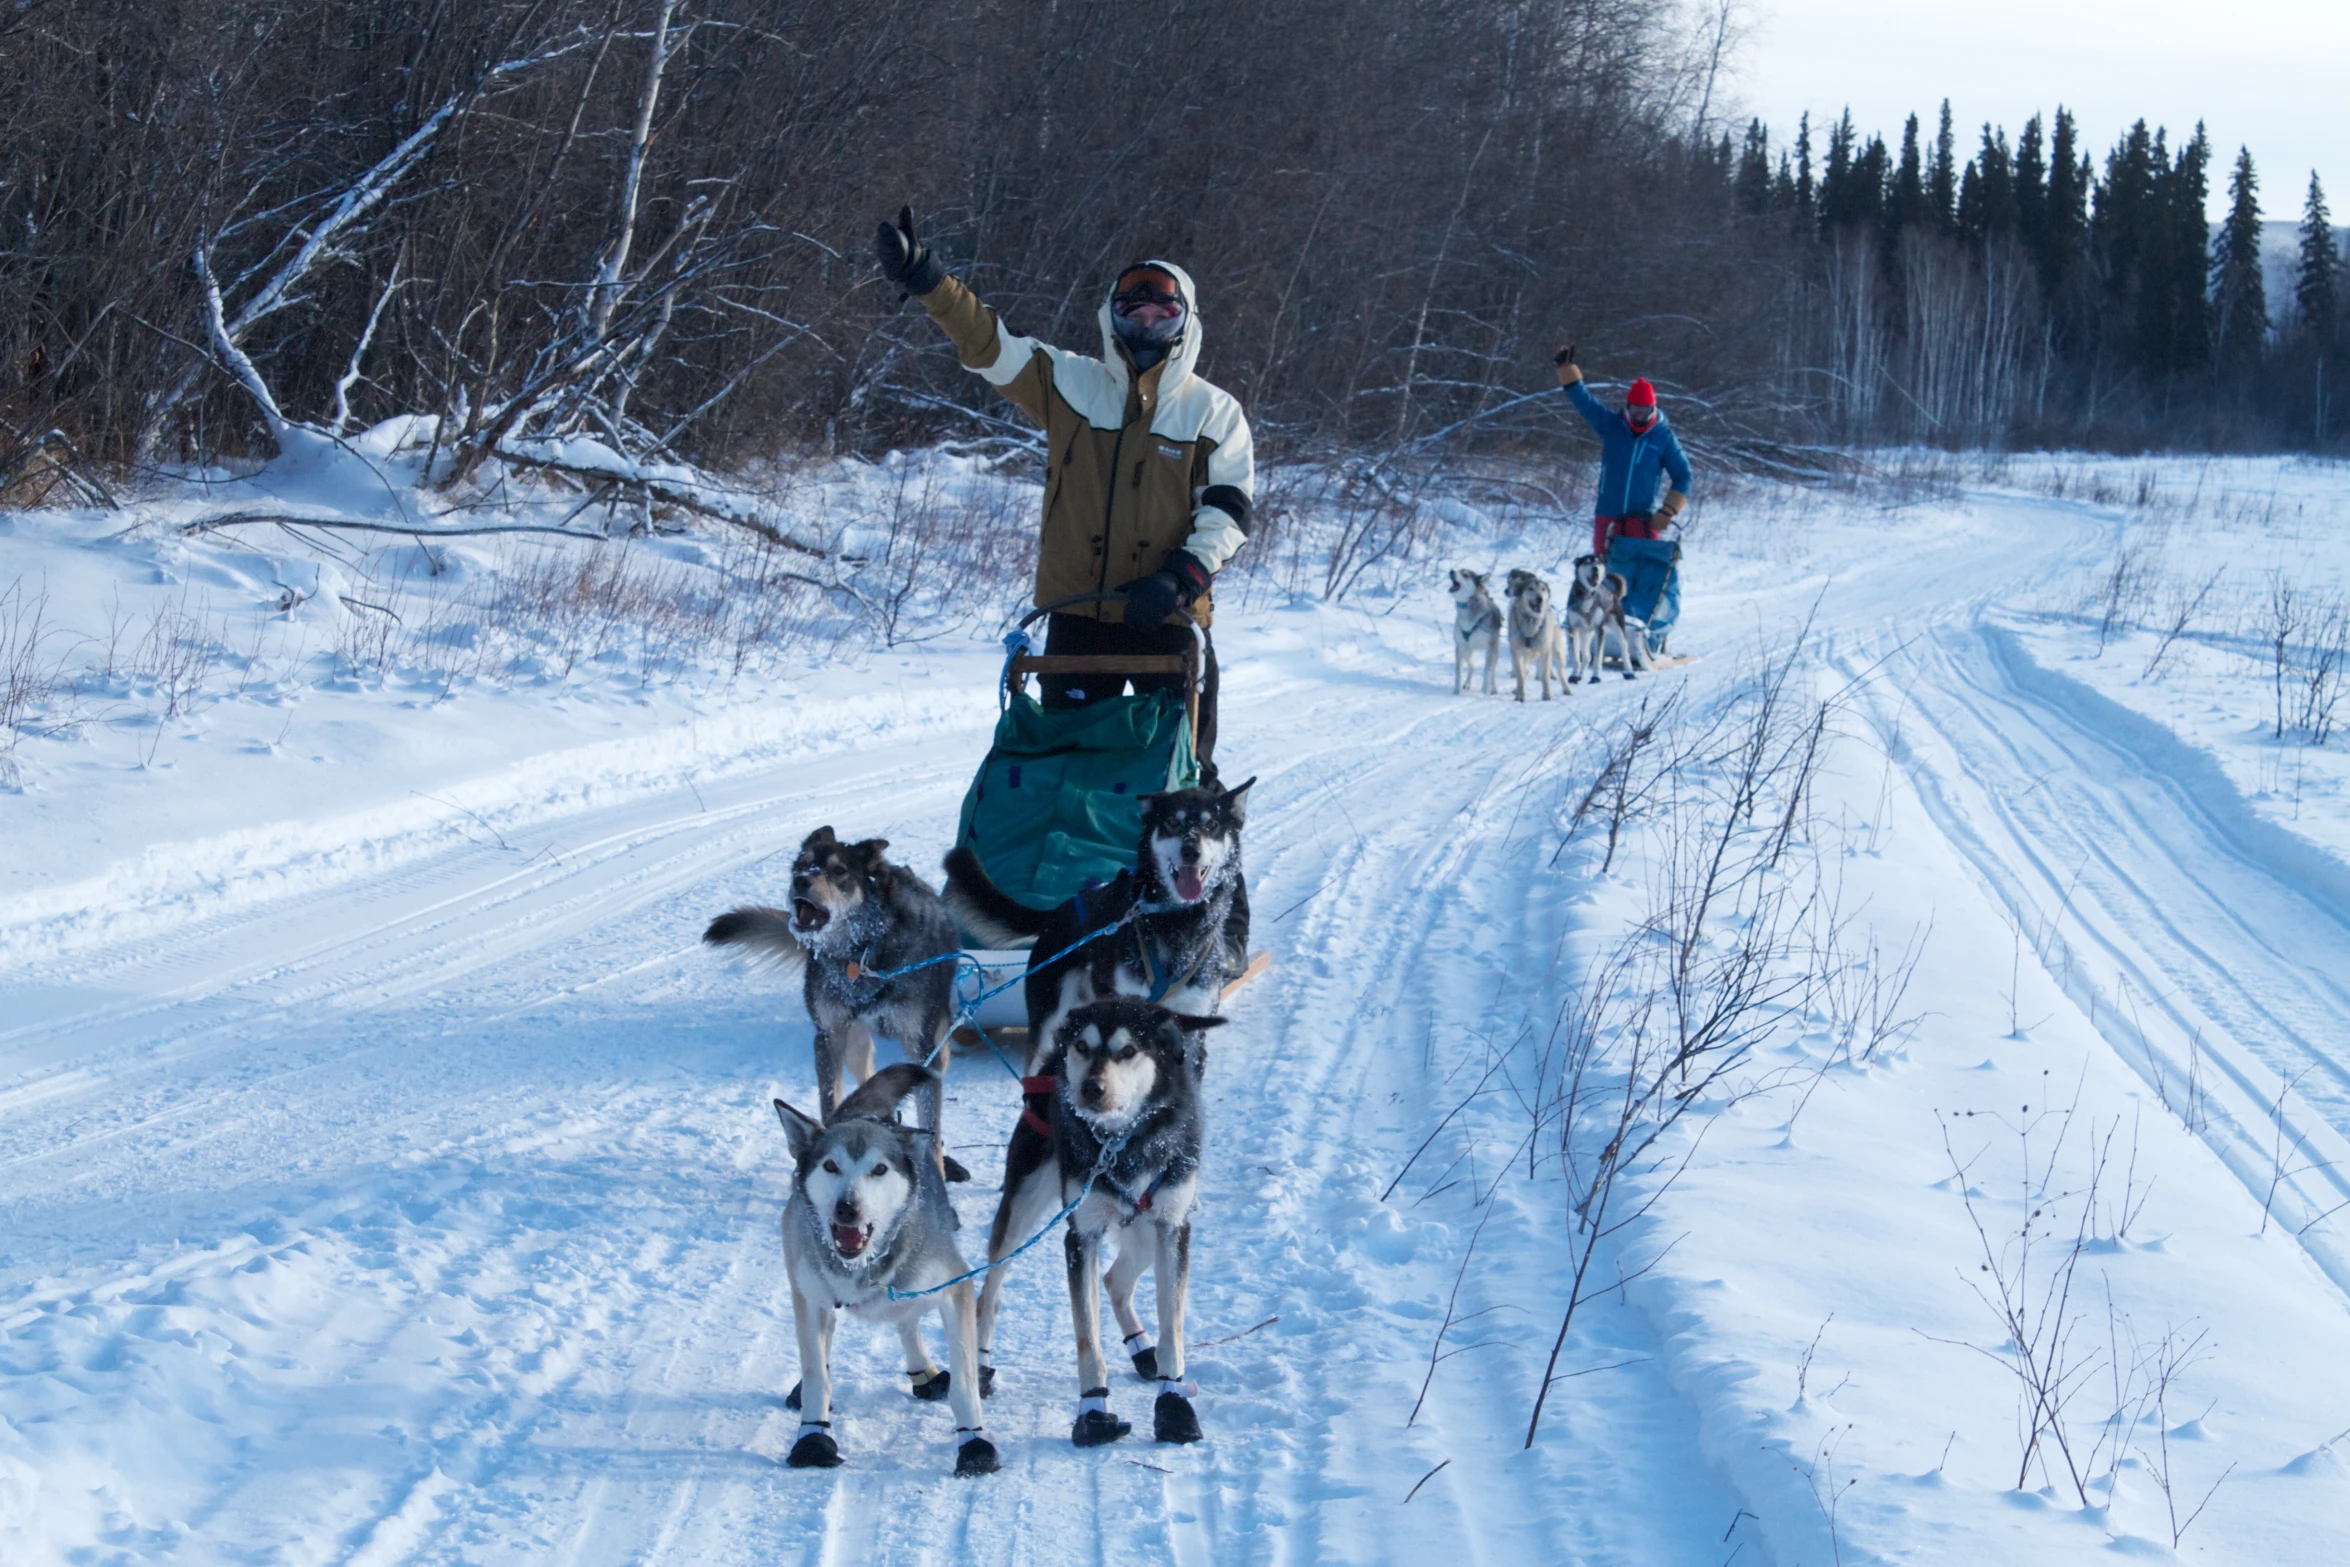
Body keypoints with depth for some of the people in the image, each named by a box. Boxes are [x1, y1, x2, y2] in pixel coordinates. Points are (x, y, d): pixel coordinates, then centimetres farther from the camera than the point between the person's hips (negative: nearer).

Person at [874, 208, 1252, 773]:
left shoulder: (1215, 412, 5)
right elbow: (988, 346, -2)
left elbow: (1230, 508, 0)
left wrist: (1182, 577, -16)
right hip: (1077, 616, 2)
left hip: (1168, 619, -2)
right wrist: (924, 279, -17)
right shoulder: (1070, 383, 7)